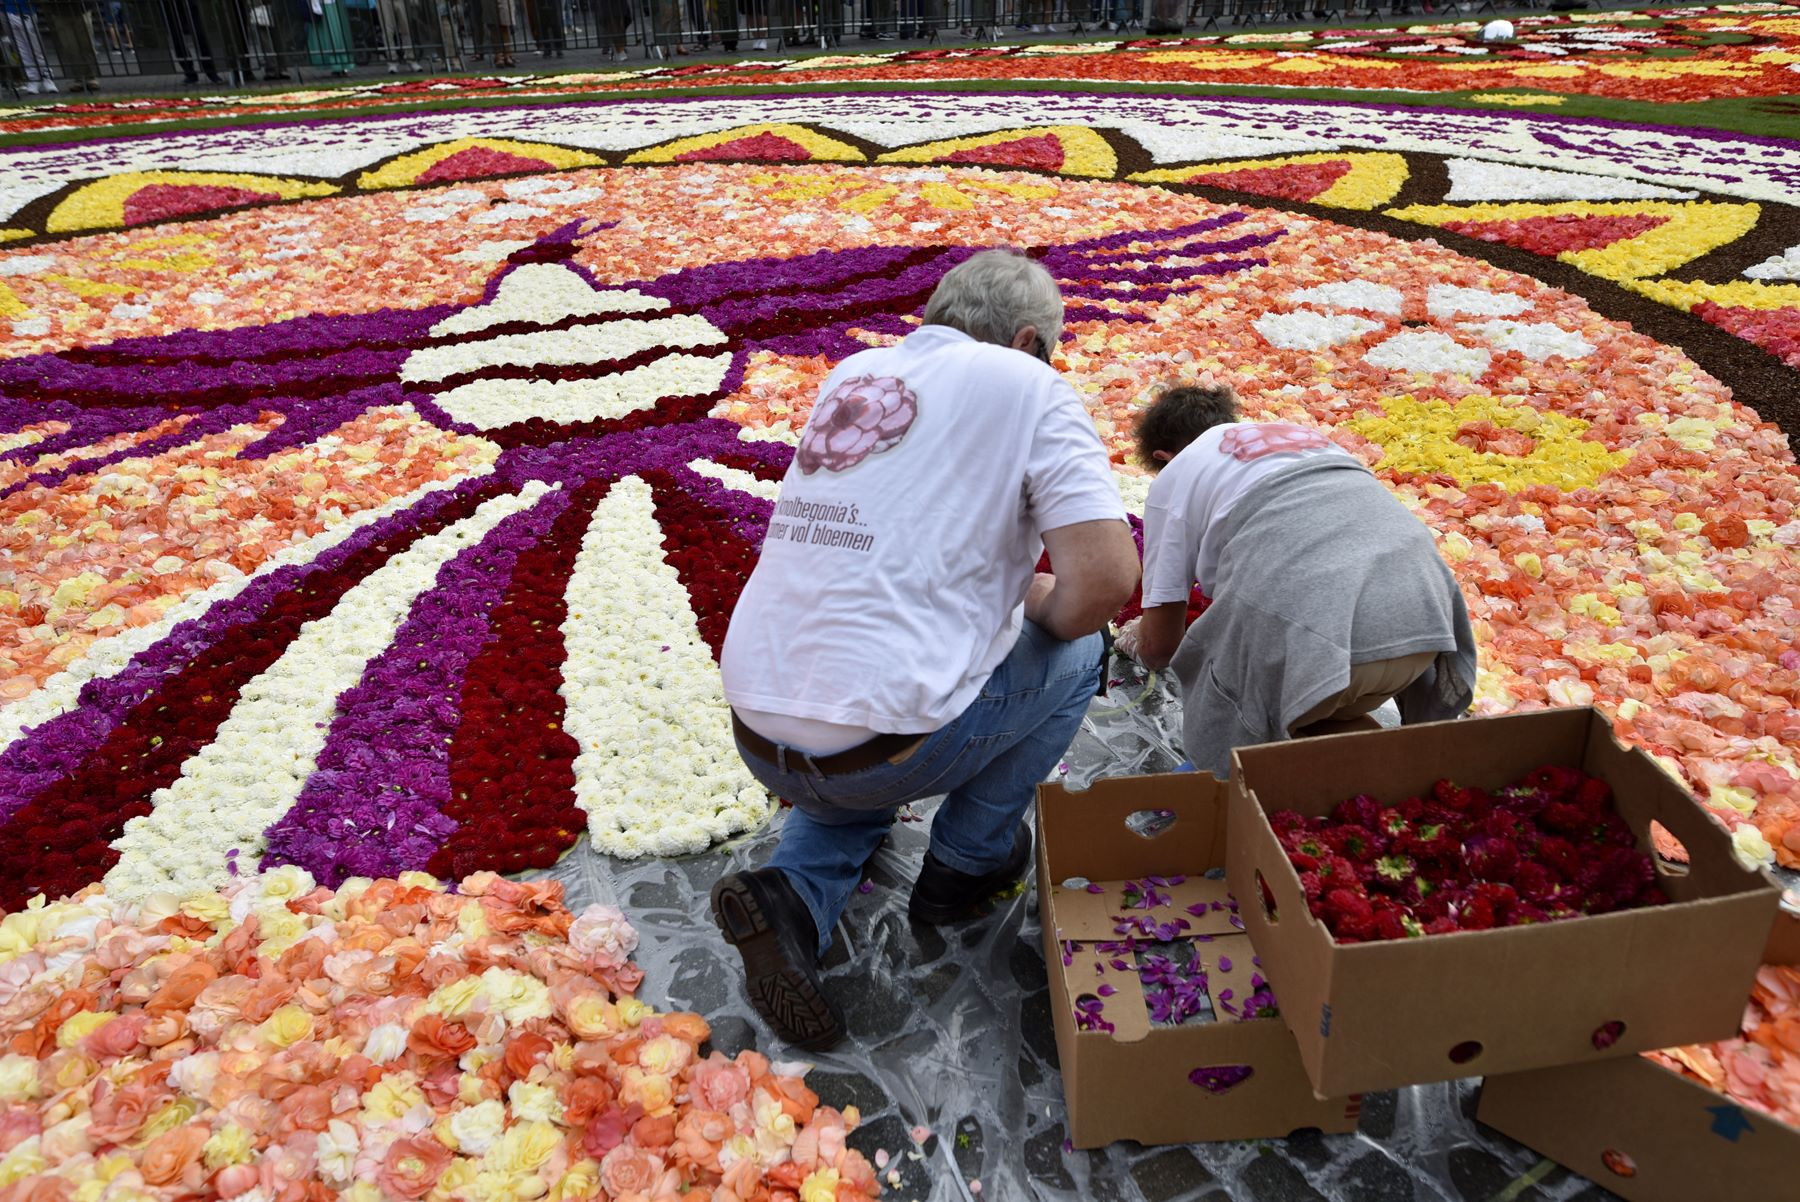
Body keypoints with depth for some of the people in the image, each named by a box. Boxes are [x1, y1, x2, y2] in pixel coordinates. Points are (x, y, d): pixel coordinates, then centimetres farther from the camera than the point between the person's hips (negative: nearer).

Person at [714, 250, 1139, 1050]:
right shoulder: (1026, 384, -2)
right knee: (1073, 651, 18)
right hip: (879, 740, -6)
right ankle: (968, 862, 24)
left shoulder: (852, 375, 16)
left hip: (757, 739, 6)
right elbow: (1106, 577, -13)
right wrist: (1048, 612, 9)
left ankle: (792, 895, 9)